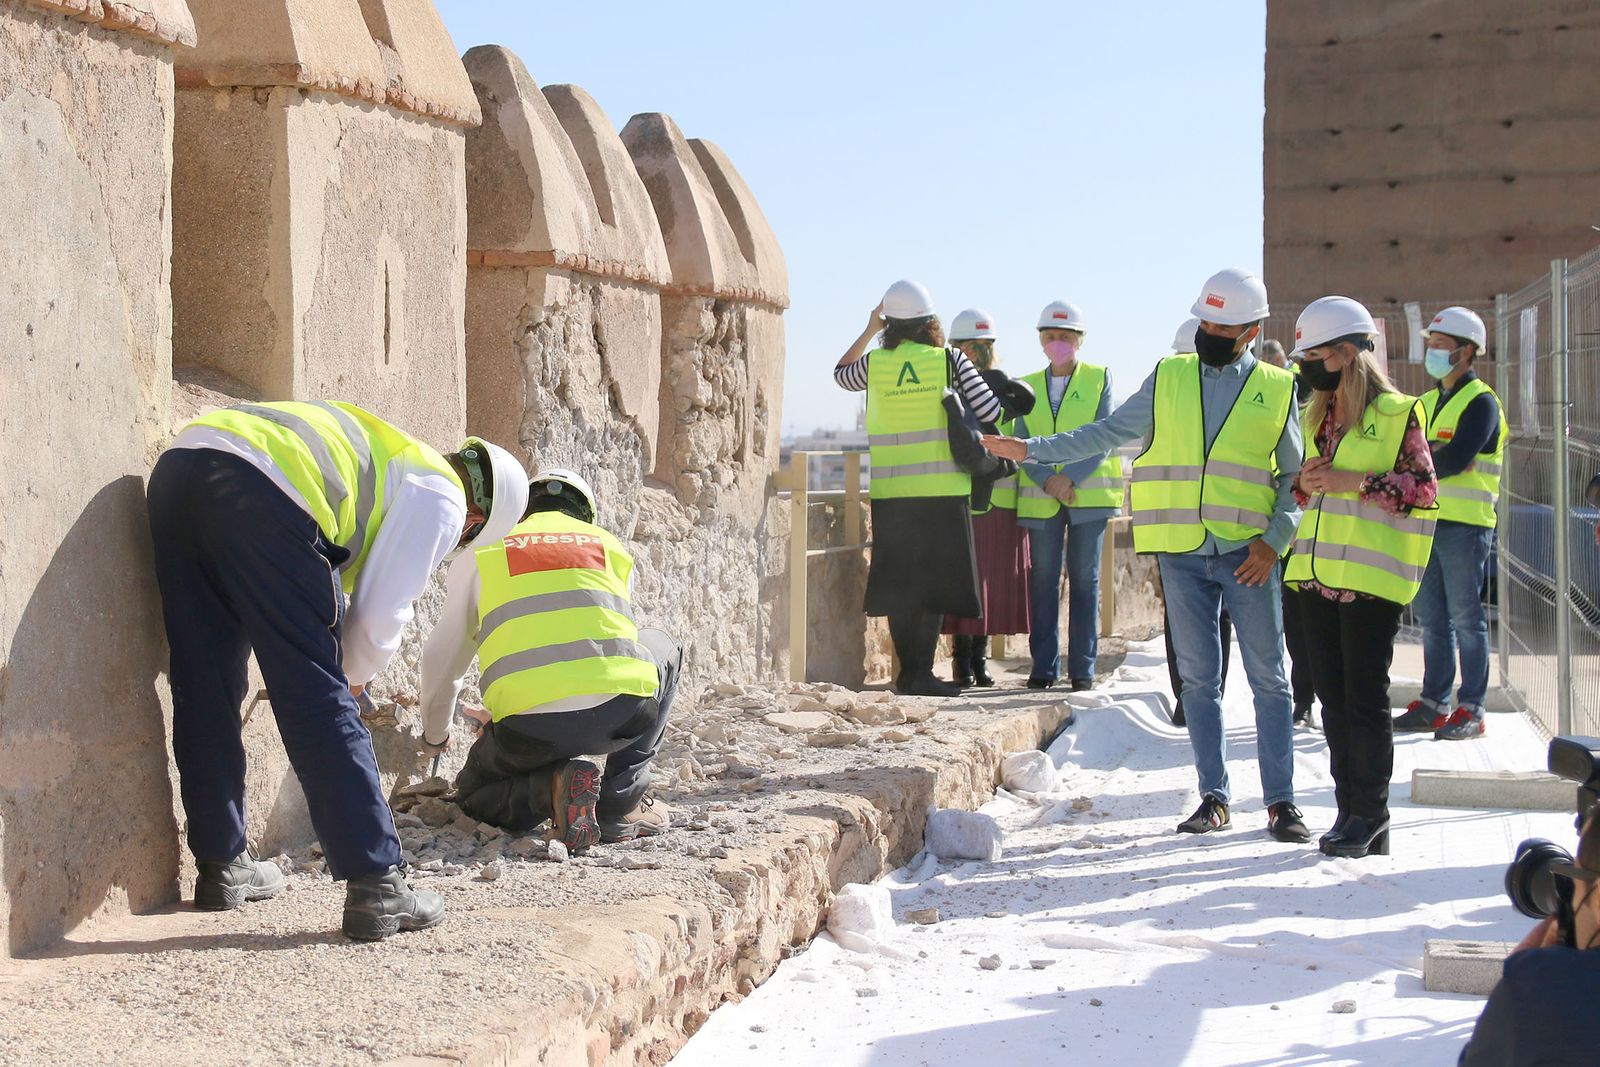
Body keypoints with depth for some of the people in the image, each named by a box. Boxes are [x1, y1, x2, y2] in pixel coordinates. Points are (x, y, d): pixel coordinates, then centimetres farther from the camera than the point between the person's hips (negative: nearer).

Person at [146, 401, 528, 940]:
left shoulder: (384, 452, 39)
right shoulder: (442, 498, 15)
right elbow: (381, 612, 9)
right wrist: (353, 676, 28)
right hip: (259, 493, -8)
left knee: (203, 692, 17)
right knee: (321, 700, -2)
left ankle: (220, 866, 28)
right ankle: (375, 887, 1)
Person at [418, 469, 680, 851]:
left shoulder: (482, 552, 21)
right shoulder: (611, 547, 26)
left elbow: (440, 662, 26)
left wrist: (435, 735, 47)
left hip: (530, 728, -1)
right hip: (623, 714, 1)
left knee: (476, 797, 32)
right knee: (662, 651, 36)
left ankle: (555, 785, -3)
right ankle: (622, 802, 21)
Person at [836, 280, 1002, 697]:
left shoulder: (875, 363, 3)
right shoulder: (950, 361, -2)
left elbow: (841, 374, 25)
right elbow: (991, 412, -5)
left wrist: (868, 330, 29)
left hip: (891, 494, 2)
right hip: (943, 491, -2)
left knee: (899, 583, 9)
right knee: (936, 580, 2)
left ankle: (907, 670, 11)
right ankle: (922, 671, -4)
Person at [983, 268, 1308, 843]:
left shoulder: (1276, 390, 4)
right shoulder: (1168, 379, 8)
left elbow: (1296, 477, 6)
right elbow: (1109, 431, 10)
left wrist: (1275, 540, -7)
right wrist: (1032, 449, 2)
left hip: (1247, 554, -2)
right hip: (1182, 554, 2)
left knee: (1268, 678, 0)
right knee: (1198, 679, 5)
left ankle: (1281, 800, 7)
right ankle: (1213, 797, 13)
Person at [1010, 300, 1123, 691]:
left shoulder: (1099, 379, 5)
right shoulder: (1028, 387, 12)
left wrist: (1070, 477, -15)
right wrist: (1047, 480, -12)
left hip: (1089, 494, -2)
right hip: (1040, 499, 2)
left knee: (1084, 579, 0)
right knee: (1044, 580, 2)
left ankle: (1083, 667, 3)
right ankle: (1043, 666, 7)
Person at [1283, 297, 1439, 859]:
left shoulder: (1397, 414, -5)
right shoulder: (1316, 416, 15)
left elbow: (1423, 489, -10)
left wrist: (1358, 481, -19)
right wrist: (1302, 484, 1)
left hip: (1371, 578, -7)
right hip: (1317, 574, 7)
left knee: (1365, 697, -4)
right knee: (1333, 696, 8)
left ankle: (1371, 815, 4)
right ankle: (1350, 809, 15)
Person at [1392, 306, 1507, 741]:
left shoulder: (1481, 402, -7)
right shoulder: (1428, 402, 18)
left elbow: (1455, 460, -19)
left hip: (1465, 524, -8)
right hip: (1426, 521, 8)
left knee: (1466, 618, -4)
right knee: (1432, 618, 9)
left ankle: (1471, 710, -1)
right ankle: (1434, 704, 15)